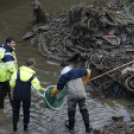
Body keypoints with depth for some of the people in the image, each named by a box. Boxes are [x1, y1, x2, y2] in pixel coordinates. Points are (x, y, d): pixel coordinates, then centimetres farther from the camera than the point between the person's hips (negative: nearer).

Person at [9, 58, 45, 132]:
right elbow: (37, 88, -6)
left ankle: (15, 127, 25)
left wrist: (12, 93, 6)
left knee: (15, 110, 20)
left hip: (16, 95, 1)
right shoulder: (32, 77, -16)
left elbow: (12, 83, -9)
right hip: (26, 96, -1)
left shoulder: (17, 72, -13)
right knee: (26, 111, 23)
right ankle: (25, 126, 32)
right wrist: (44, 90, 13)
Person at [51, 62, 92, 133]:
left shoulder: (63, 77, 6)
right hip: (82, 94, 1)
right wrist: (85, 81, 40)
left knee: (71, 110, 21)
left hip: (72, 96, -1)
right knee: (84, 110, 16)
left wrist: (52, 94, 34)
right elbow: (88, 72, 23)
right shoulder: (77, 71, 9)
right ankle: (87, 127, 20)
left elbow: (58, 88, 14)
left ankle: (71, 125, 40)